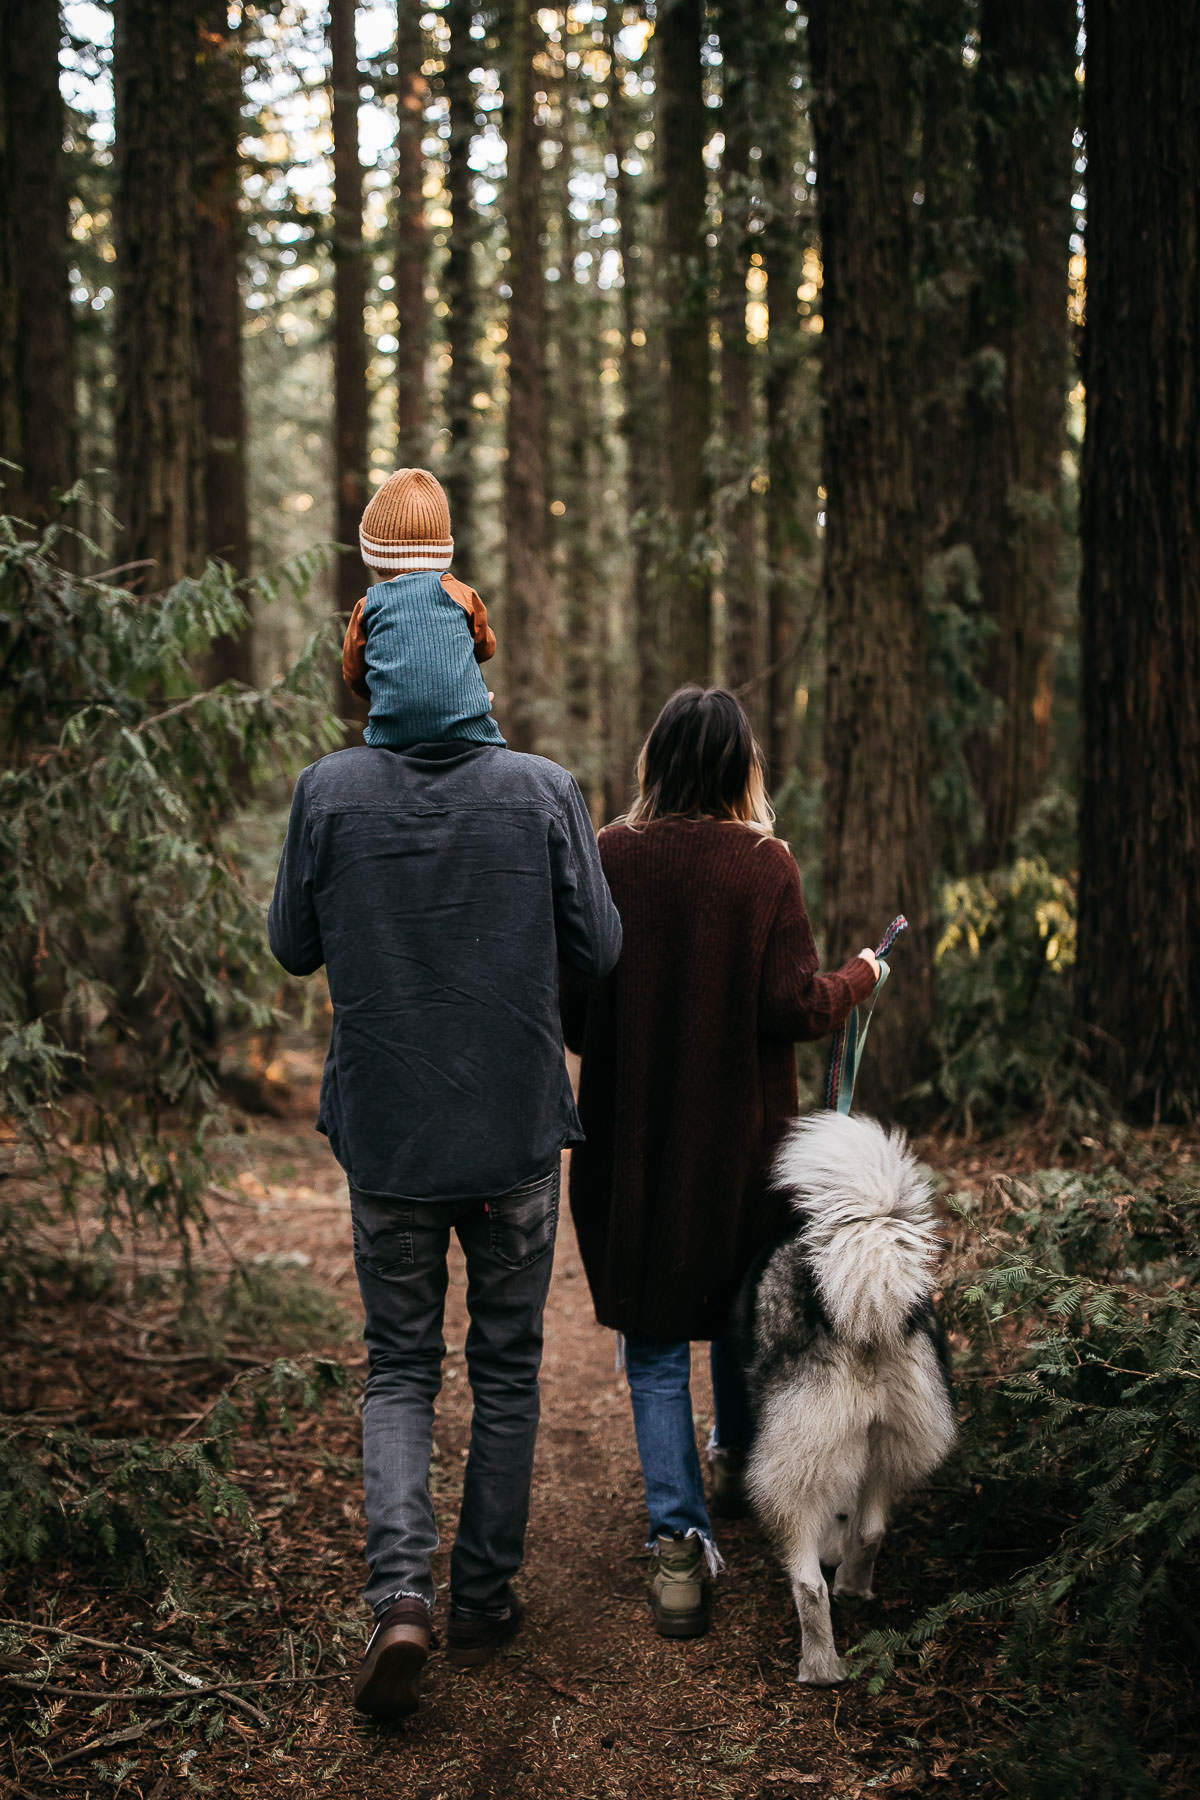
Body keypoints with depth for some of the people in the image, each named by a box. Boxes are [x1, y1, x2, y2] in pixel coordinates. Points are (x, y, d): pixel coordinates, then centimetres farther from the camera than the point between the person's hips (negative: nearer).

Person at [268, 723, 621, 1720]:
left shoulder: (328, 791, -9)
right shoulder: (546, 791, -11)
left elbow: (293, 948, 2)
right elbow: (599, 952, -3)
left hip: (385, 1138, 1)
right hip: (518, 1134, 0)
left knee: (399, 1370, 13)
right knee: (506, 1368, 15)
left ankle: (401, 1597, -3)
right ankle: (483, 1602, 24)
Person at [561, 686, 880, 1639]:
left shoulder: (608, 858, -8)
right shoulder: (764, 864, -11)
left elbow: (570, 1002, -4)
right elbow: (794, 1006, -13)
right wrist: (860, 978, 7)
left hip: (629, 1134, 0)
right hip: (740, 1131, 0)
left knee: (654, 1341, 7)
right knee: (741, 1303, 23)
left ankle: (679, 1539, -2)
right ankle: (737, 1458, 45)